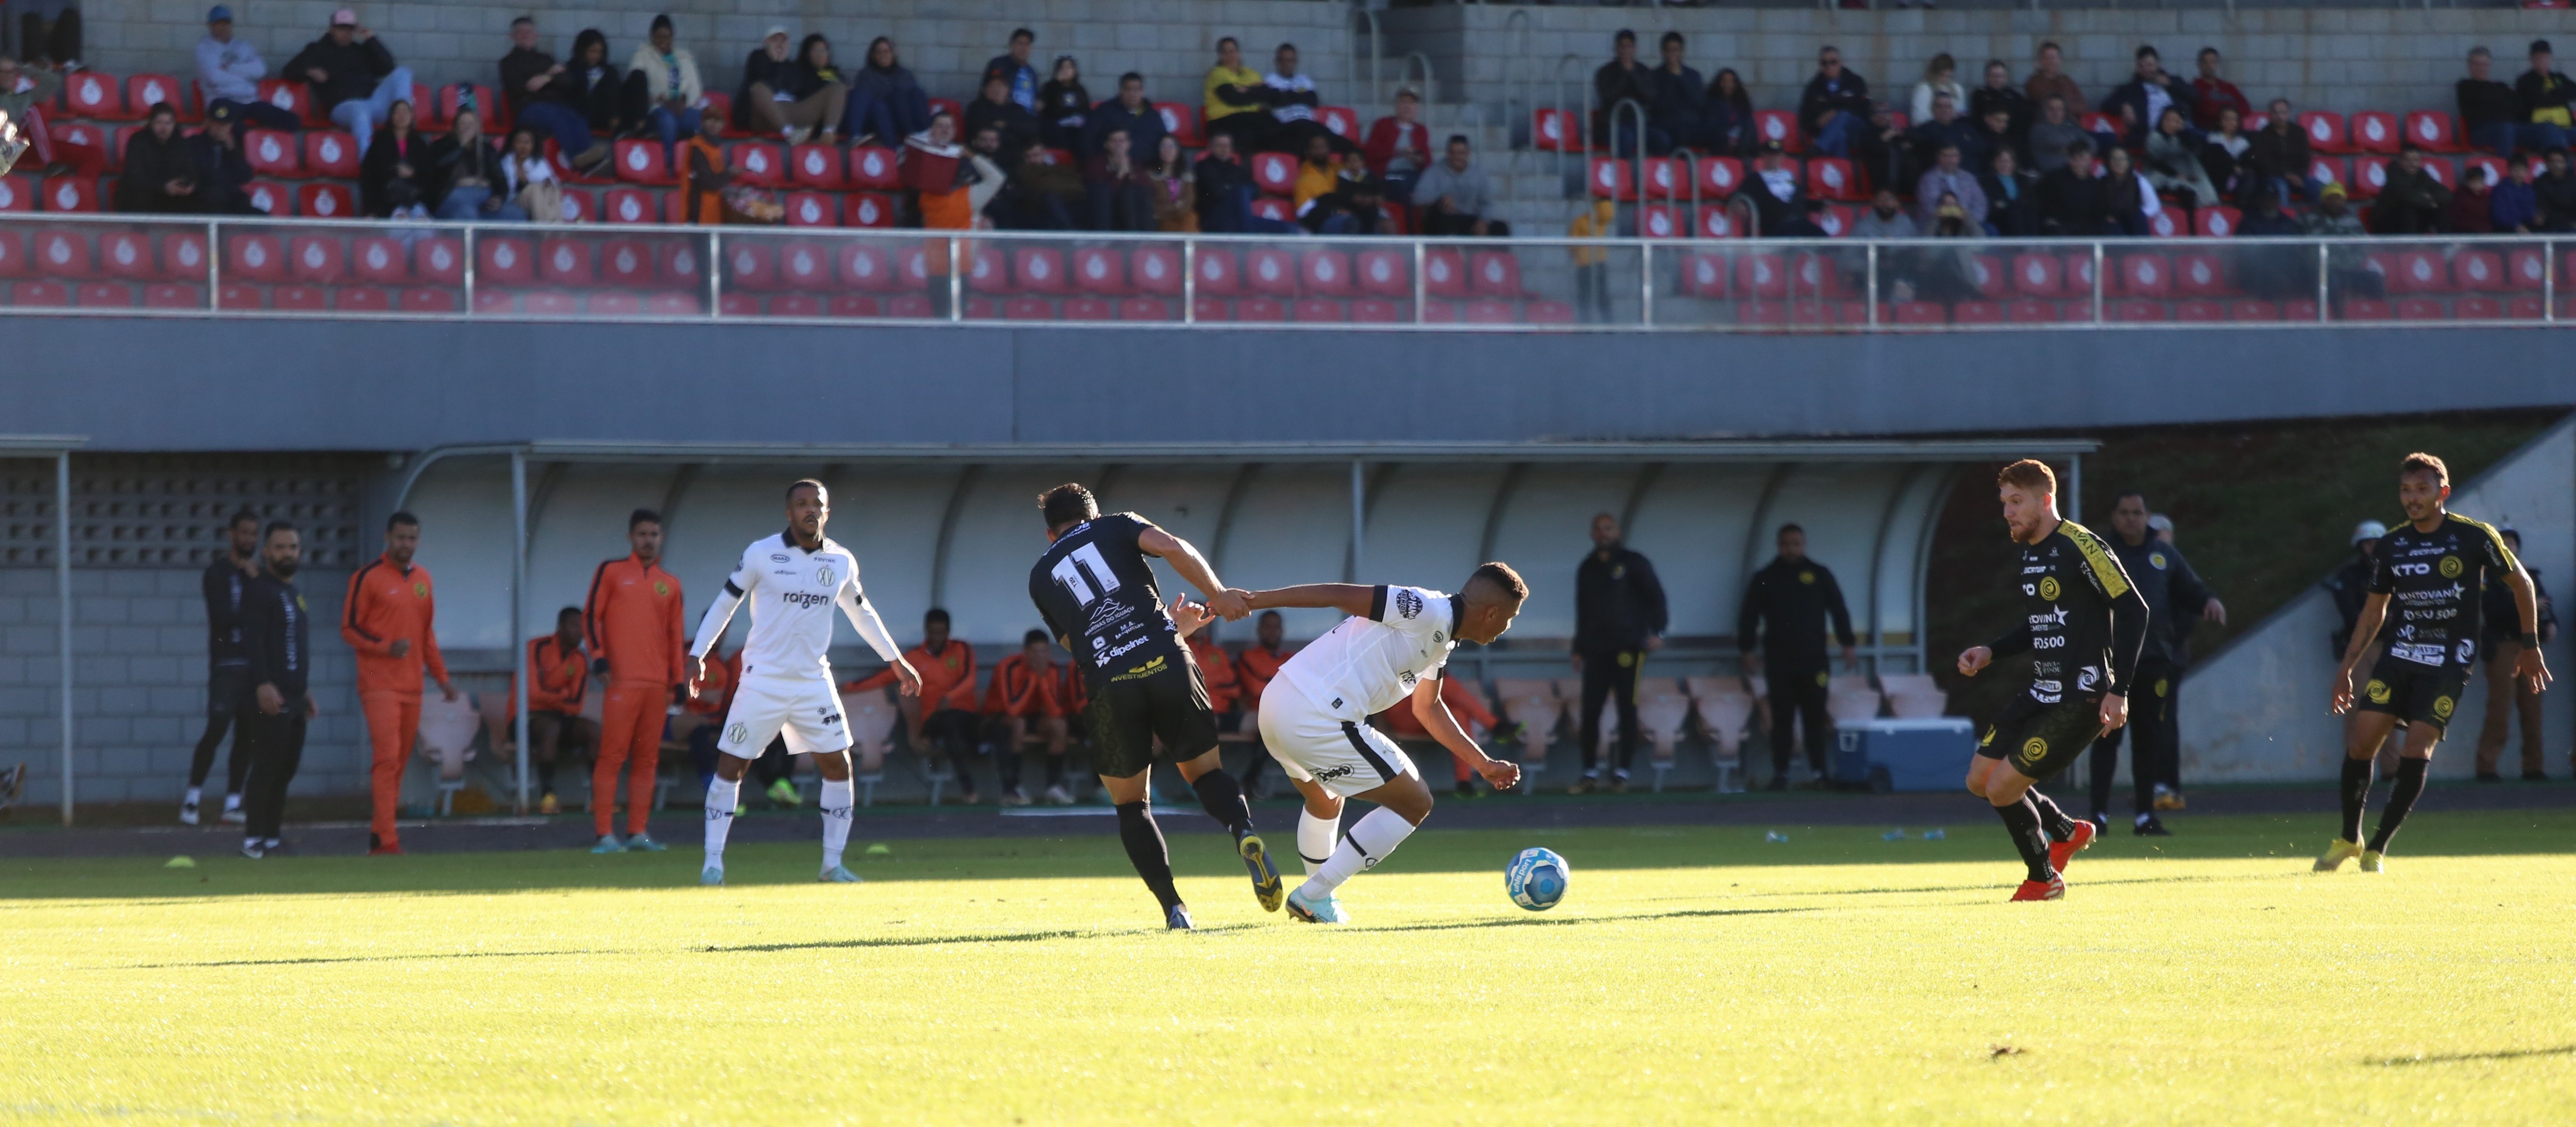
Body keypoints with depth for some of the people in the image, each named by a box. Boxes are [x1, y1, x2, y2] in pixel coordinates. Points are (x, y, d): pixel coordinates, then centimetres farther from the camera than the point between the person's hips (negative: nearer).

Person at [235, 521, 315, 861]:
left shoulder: (294, 594, 22)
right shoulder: (259, 591, -6)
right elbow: (252, 641, -17)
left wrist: (305, 692, 27)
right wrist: (263, 685, -27)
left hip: (294, 701, 9)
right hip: (269, 699, -9)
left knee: (286, 770, 6)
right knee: (267, 767, -11)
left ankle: (271, 837, 10)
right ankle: (253, 839, -10)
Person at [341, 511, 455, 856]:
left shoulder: (423, 579, 15)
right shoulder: (368, 577, -4)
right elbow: (349, 629, -5)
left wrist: (441, 676, 19)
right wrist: (386, 648, -19)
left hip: (412, 685, 6)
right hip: (379, 683, -6)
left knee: (400, 761, 6)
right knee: (387, 757, -14)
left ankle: (380, 833, 13)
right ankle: (385, 839, -17)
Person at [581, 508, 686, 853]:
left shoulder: (670, 585, 17)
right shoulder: (611, 571, 8)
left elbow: (677, 634, 18)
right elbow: (591, 615, 4)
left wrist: (679, 681, 11)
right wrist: (599, 658, -9)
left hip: (657, 683, 4)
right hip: (622, 679, -4)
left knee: (647, 759, 3)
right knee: (612, 756, -9)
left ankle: (638, 833, 7)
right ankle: (605, 834, -10)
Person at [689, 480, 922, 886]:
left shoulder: (842, 562, 4)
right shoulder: (761, 555, -7)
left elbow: (861, 613, 20)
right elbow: (725, 603, 1)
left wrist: (896, 660, 24)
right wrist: (697, 655, -4)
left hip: (814, 681, 3)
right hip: (763, 681, -3)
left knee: (838, 765, -1)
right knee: (731, 766, -5)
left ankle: (833, 864, 9)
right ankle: (713, 863, 2)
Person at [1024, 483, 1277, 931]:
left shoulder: (1041, 577, 25)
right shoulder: (1116, 527, 20)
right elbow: (1172, 547, -1)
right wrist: (1217, 594, 1)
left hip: (1110, 685, 0)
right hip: (1166, 661, 0)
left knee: (1129, 803, 15)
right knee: (1206, 771, 17)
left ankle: (1173, 908, 0)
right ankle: (1244, 833, -15)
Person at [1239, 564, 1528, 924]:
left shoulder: (1441, 642, 18)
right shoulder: (1429, 613, -12)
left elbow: (1427, 709, 34)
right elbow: (1342, 594, -15)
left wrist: (1483, 764, 36)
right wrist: (1257, 600, -15)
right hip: (1317, 720, -10)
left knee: (1325, 801, 36)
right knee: (1415, 804, 2)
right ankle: (1313, 897, 3)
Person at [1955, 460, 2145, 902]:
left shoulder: (2079, 547, -16)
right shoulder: (2031, 553, 13)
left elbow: (2133, 610, -18)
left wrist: (2118, 691, -21)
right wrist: (1990, 652, 11)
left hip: (2080, 699, -9)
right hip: (2040, 695, 9)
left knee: (2003, 787, -11)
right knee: (1981, 779, 10)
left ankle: (2044, 879, 12)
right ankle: (2068, 832, 30)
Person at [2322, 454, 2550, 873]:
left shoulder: (2474, 537, -8)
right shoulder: (2391, 546, 4)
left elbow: (2521, 583, 4)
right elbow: (2375, 610, 16)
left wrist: (2530, 645, 3)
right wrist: (2347, 666, 13)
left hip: (2451, 660, -4)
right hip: (2402, 652, 4)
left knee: (2416, 751, -14)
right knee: (2361, 741, -7)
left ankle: (2377, 849, -2)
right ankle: (2348, 839, 12)